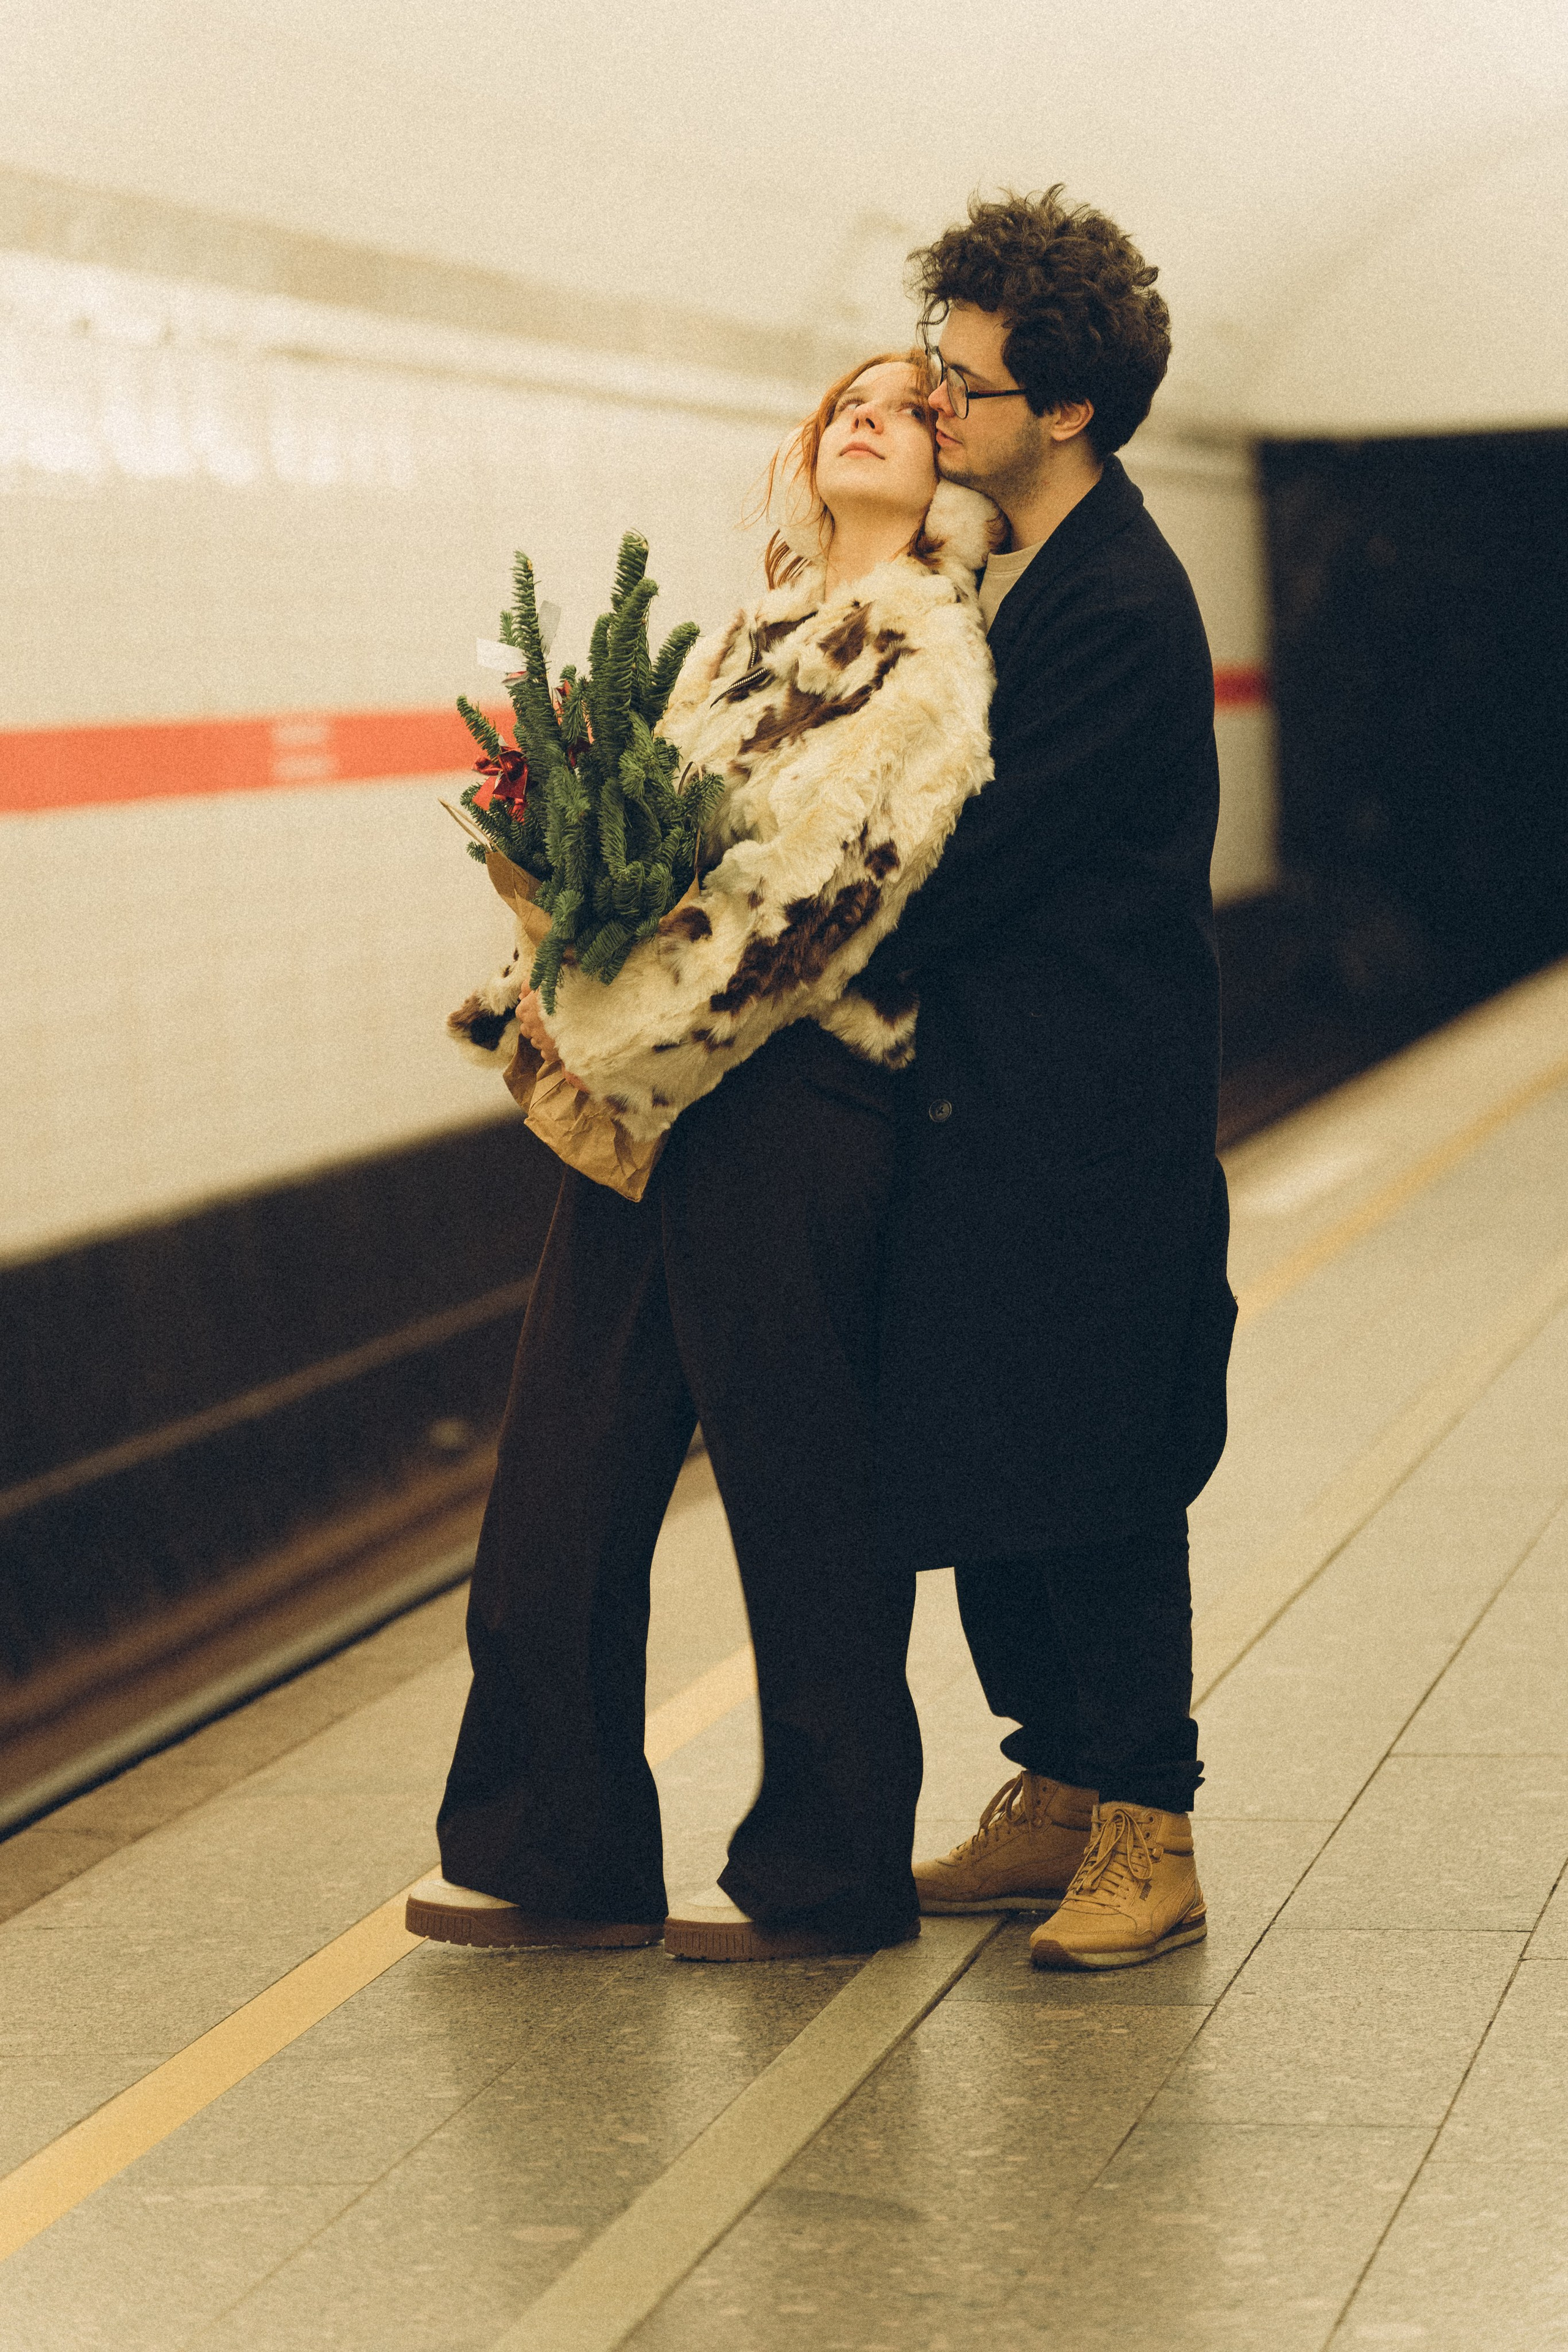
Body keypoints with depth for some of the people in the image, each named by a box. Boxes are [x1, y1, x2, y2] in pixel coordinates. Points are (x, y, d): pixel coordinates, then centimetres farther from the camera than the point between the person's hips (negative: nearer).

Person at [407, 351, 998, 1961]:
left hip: (790, 1101, -8)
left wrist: (611, 1029, -14)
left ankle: (825, 1873, 14)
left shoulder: (929, 651, -6)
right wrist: (558, 1003, -1)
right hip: (645, 1099, 8)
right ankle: (559, 1854, 18)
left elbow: (814, 878, -15)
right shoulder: (750, 634, 18)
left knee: (797, 1486, 1)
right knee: (560, 1479, 8)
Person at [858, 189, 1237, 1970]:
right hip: (983, 1098, 9)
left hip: (1090, 1117, -9)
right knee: (975, 1462, 11)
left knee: (1094, 1483, -2)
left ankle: (1147, 1832, 8)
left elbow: (988, 855, -19)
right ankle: (1058, 1793, 23)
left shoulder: (1122, 613, -16)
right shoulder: (1005, 573, 12)